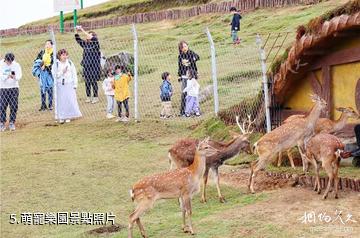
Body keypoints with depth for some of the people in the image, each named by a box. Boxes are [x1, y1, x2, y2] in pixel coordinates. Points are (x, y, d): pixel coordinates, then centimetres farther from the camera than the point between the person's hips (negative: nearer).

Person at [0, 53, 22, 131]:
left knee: (14, 106, 0)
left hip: (14, 87, 1)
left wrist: (14, 77, -28)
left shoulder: (16, 65, 1)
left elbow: (19, 75, -6)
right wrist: (7, 76, -29)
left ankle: (12, 123, 10)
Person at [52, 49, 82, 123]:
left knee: (70, 100, -2)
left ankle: (68, 117, 6)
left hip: (69, 84, 1)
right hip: (60, 85, -1)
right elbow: (54, 75, -4)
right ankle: (61, 117, 6)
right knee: (61, 101, 0)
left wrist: (75, 85, 2)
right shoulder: (56, 64, 1)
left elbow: (74, 74, 7)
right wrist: (62, 72, -15)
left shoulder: (70, 63, 5)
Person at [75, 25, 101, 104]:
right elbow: (78, 39, 9)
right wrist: (76, 31, -6)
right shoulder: (85, 44, 12)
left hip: (94, 66, -5)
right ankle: (88, 97, 15)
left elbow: (93, 39, -22)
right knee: (87, 82, 7)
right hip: (86, 66, 5)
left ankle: (95, 97, 7)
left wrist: (83, 30, -22)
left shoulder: (95, 43, -4)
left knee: (93, 82, -2)